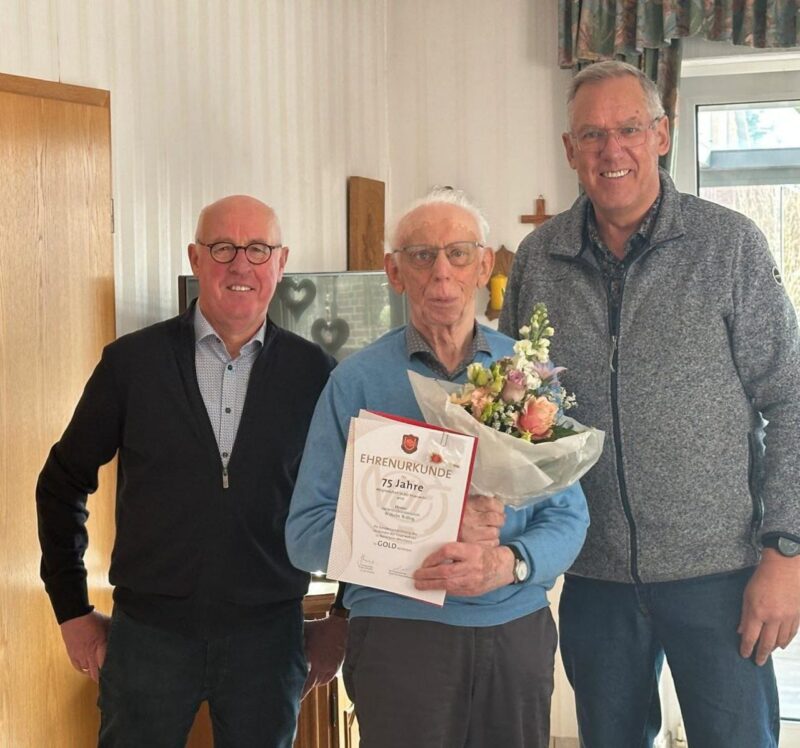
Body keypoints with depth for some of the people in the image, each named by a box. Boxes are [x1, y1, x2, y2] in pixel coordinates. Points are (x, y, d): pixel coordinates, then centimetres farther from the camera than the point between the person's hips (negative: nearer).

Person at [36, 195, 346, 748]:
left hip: (268, 638, 1)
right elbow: (64, 483, 6)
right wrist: (73, 611, 5)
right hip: (148, 633, 0)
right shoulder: (132, 361, -2)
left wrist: (343, 619, 7)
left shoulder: (314, 372, 0)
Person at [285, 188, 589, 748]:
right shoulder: (357, 382, -2)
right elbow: (306, 534, -8)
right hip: (400, 634, -2)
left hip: (518, 634, 3)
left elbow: (568, 515, -1)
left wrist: (507, 563, -21)